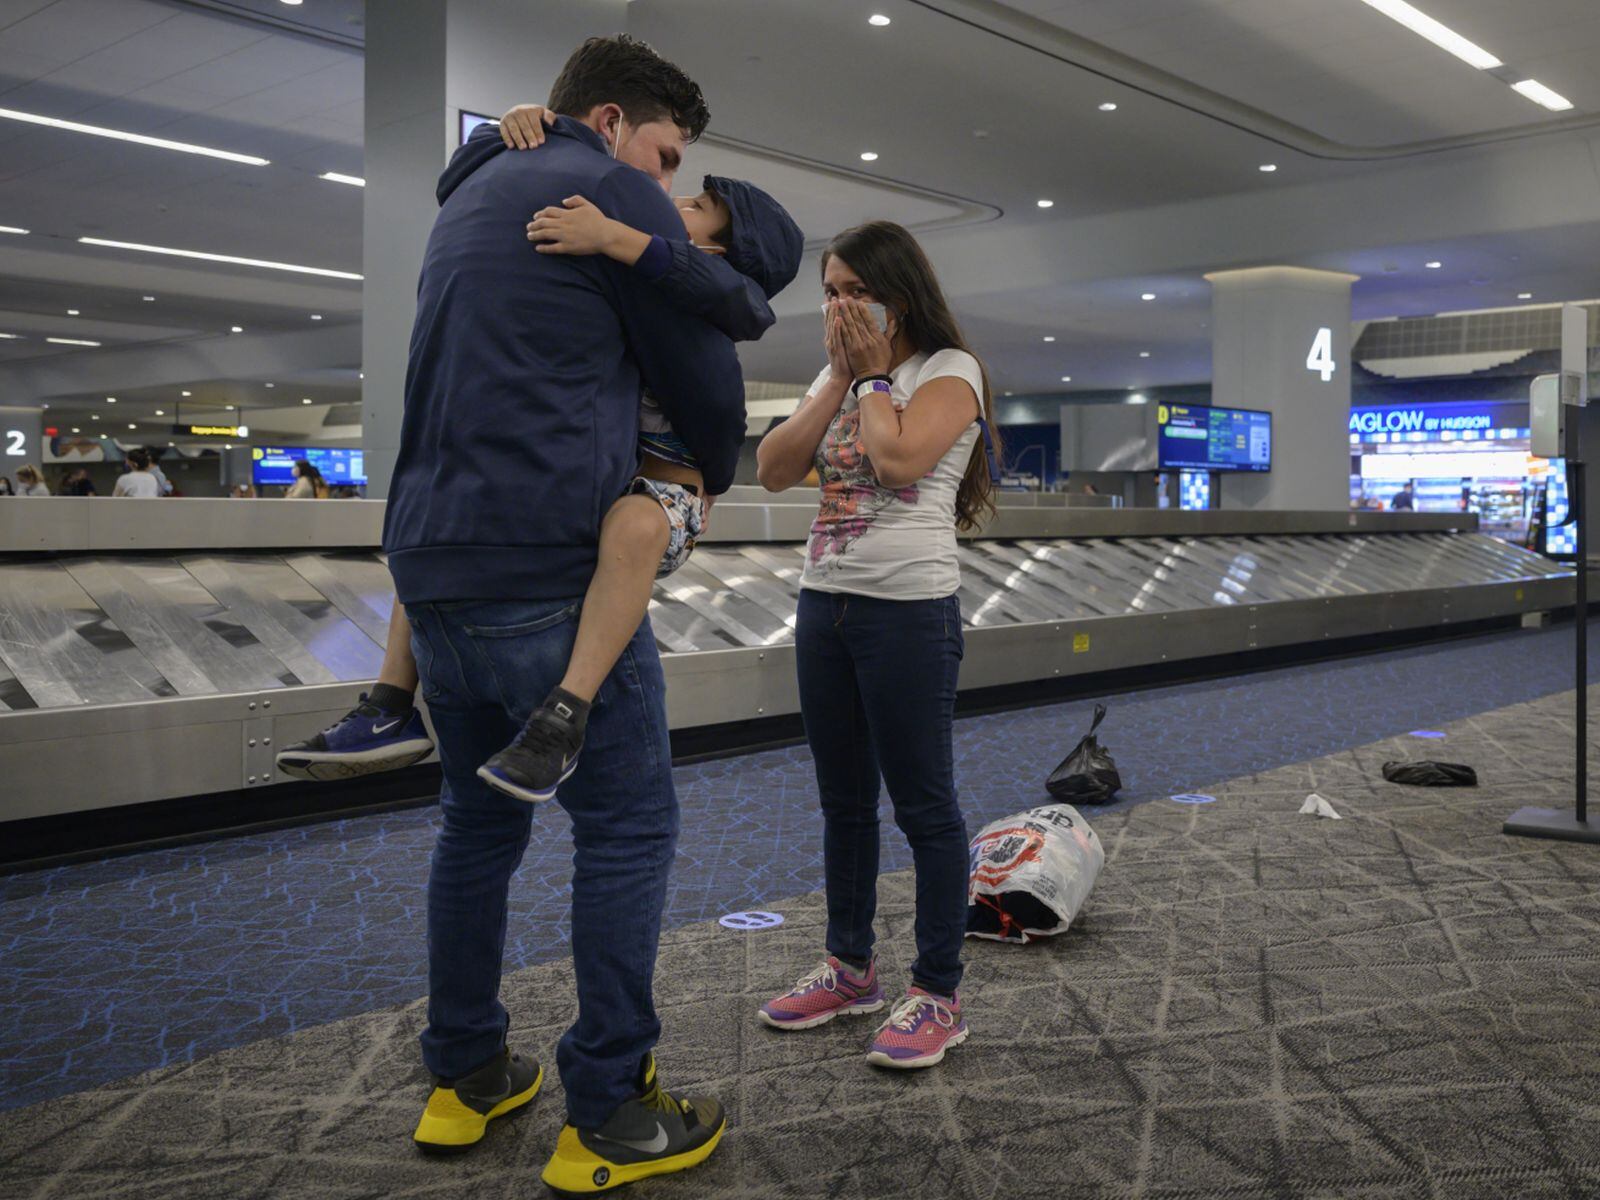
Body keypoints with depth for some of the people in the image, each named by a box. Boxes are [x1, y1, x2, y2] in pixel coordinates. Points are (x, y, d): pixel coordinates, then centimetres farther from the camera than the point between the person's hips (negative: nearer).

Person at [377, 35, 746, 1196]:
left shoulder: (471, 197, 24)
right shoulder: (613, 193, -2)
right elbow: (705, 378, -1)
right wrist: (714, 473, 19)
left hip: (431, 552, 9)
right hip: (548, 565, -9)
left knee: (479, 818, 17)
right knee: (629, 824, 0)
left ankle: (465, 1077, 26)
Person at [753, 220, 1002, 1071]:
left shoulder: (949, 371, -5)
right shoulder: (838, 373, 16)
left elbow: (899, 459, -23)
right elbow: (772, 470, 3)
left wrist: (875, 374, -8)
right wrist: (841, 378, -1)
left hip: (909, 610, -7)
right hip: (824, 602, 7)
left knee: (923, 803, 0)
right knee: (843, 798, 15)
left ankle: (937, 994, 10)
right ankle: (850, 967, 28)